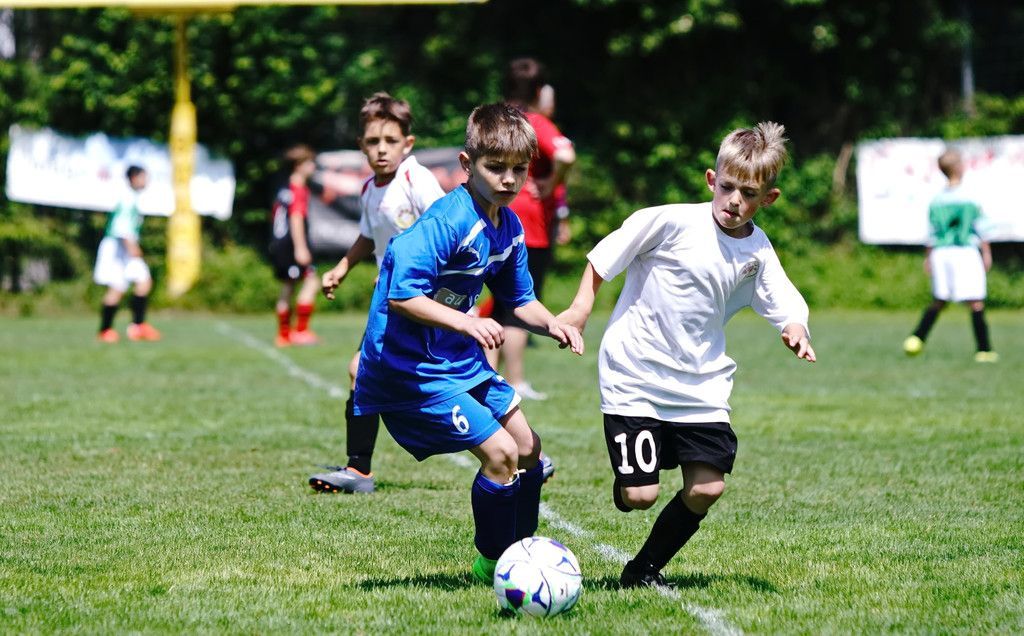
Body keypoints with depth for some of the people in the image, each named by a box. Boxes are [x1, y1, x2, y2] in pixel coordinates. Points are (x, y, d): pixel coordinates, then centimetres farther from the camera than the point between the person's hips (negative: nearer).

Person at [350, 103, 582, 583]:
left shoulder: (508, 227, 5)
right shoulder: (447, 222, -24)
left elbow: (519, 300, 16)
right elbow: (401, 294, -31)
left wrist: (551, 324, -4)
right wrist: (466, 322, -38)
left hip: (460, 360, 10)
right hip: (410, 365, -10)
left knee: (528, 446, 12)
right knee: (500, 452, -15)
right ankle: (492, 563, 4)